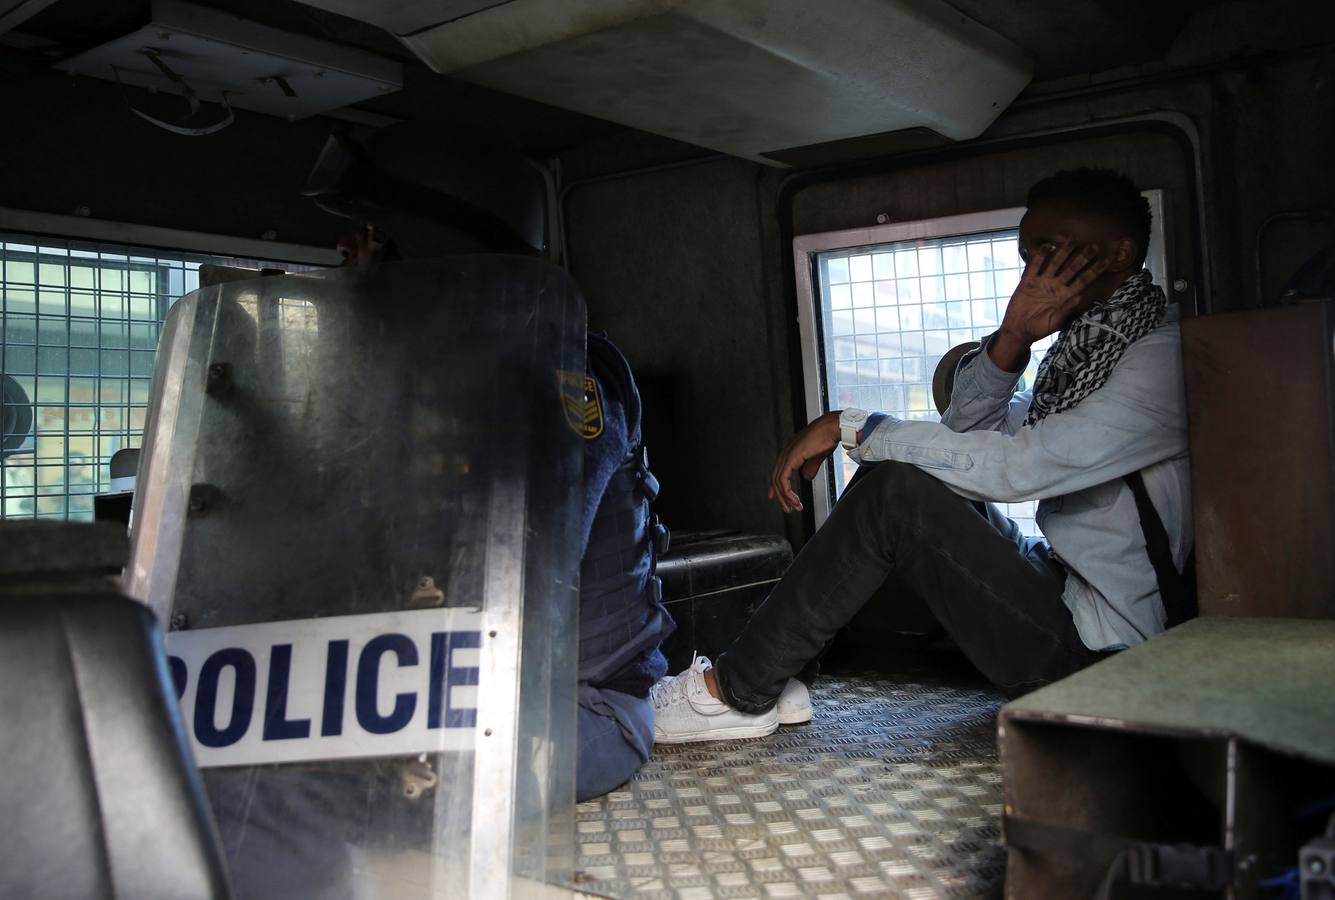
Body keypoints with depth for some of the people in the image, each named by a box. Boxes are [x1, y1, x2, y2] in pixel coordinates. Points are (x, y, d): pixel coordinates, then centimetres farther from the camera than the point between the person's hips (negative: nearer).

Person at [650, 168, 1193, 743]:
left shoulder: (1162, 358, -18)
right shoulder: (1087, 341, 12)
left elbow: (1015, 466, -26)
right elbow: (966, 428, 4)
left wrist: (848, 427, -21)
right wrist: (1011, 338, -14)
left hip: (1095, 646, -9)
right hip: (1057, 587, 9)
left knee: (895, 495, -23)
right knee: (892, 470, 5)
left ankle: (735, 694, -11)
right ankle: (772, 668, 2)